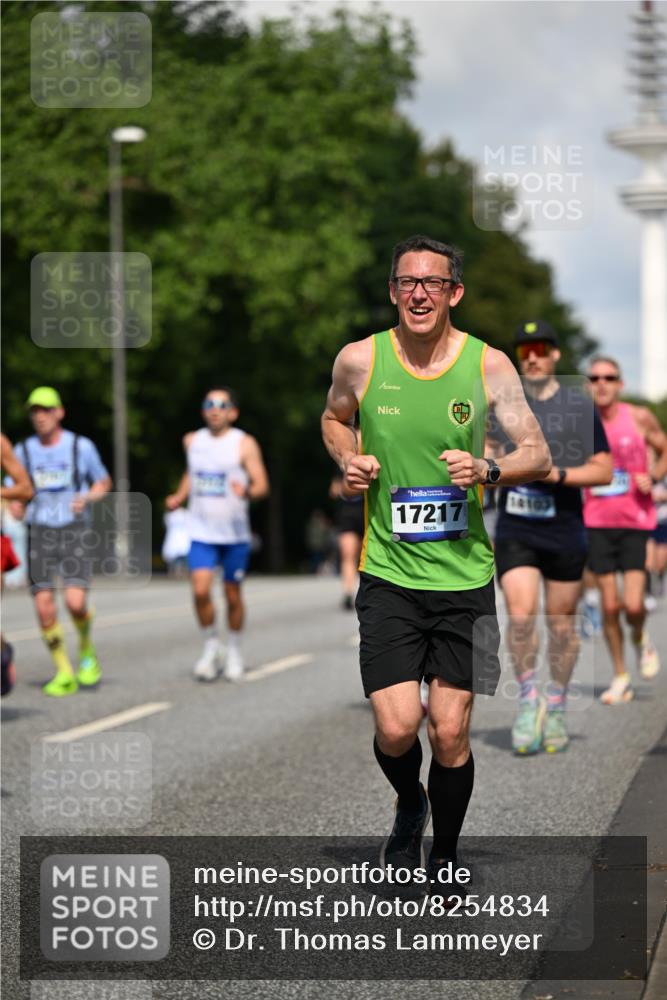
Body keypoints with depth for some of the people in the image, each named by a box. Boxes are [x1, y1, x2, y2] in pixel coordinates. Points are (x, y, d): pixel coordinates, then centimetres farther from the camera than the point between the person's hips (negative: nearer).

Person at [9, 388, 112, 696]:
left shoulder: (82, 446, 0)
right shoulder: (23, 450, 5)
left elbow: (104, 482, 12)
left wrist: (87, 498, -9)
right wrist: (15, 506, -10)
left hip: (73, 530, -2)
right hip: (39, 531, 2)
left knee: (75, 602, -16)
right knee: (44, 607, -5)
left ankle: (87, 651, 15)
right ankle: (64, 673, 8)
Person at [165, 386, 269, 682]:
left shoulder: (244, 444, -5)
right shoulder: (192, 441, 8)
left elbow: (262, 485, -11)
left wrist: (247, 491, -32)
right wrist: (179, 496, 12)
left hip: (235, 534, -2)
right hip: (201, 532, 2)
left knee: (233, 595, 6)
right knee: (200, 591, -13)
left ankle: (234, 650, 27)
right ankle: (211, 646, 7)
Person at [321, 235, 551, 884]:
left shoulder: (488, 365, -3)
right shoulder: (359, 360, -2)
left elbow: (539, 457, 2)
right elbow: (335, 418, 19)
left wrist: (486, 471, -18)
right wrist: (348, 461, -1)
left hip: (464, 575, 0)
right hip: (388, 575, 0)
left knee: (451, 733, 0)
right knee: (396, 728, -10)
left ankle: (444, 860, 24)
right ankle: (410, 806, 26)